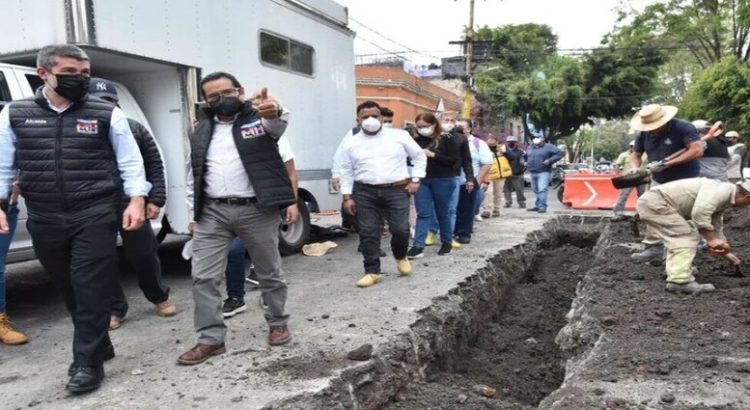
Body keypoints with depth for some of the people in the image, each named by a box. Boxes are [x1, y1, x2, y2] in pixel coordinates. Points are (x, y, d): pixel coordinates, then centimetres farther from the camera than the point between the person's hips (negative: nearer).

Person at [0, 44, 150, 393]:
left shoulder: (107, 114, 1)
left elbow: (129, 161, 1)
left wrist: (136, 200, -9)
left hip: (96, 215, -3)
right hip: (44, 220, 3)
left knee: (91, 289, -3)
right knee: (69, 289, 12)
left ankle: (87, 362, 8)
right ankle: (99, 346, 30)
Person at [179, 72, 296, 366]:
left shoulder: (259, 119, 1)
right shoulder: (201, 132, 14)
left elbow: (278, 123, -24)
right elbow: (194, 175, 17)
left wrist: (274, 111, -48)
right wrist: (194, 214, 11)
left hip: (257, 211, -3)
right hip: (212, 213, 4)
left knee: (270, 272, 10)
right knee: (203, 277, 0)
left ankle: (278, 323, 30)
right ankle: (211, 339, 11)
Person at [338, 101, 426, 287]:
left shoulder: (399, 136, 3)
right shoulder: (351, 143, 8)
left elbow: (419, 156, 12)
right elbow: (346, 171, 11)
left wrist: (415, 180, 3)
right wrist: (347, 196, 4)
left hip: (397, 190, -1)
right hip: (365, 192, 2)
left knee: (401, 229, -4)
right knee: (368, 233, 1)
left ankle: (401, 257, 28)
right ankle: (373, 271, 13)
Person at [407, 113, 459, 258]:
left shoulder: (447, 139, -6)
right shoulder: (418, 140, 5)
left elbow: (454, 160, -13)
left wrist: (432, 155, -18)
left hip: (443, 181, -3)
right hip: (422, 181, 3)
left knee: (442, 213, 9)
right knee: (423, 214, 0)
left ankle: (447, 242, 27)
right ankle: (418, 246, -2)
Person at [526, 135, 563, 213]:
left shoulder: (548, 147, -2)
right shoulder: (530, 148, 18)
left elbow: (560, 153, -8)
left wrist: (550, 160, -16)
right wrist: (526, 162, 17)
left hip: (544, 172, -7)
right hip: (533, 172, 7)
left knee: (542, 189, -17)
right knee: (536, 190, 11)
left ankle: (542, 207, -19)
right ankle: (538, 206, 20)